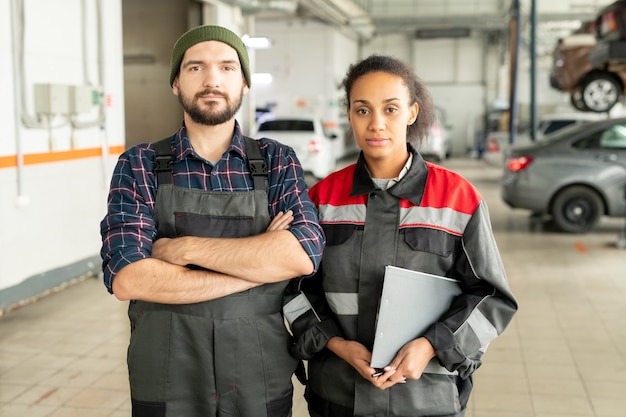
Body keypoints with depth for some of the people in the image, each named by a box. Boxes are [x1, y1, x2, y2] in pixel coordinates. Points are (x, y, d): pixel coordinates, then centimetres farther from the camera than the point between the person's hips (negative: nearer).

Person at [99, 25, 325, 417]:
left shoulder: (279, 162, 0)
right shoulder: (139, 166, -3)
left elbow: (304, 254, -16)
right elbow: (127, 278, -16)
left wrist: (186, 248, -17)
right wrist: (261, 262, -16)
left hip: (263, 385, 1)